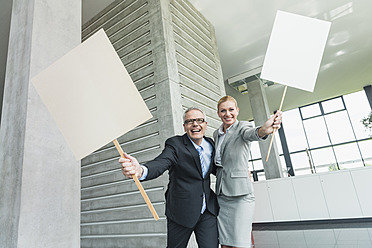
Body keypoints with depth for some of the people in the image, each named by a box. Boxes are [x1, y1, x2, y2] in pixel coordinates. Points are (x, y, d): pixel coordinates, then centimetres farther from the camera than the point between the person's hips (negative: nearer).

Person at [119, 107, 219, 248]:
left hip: (208, 212, 4)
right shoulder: (175, 144, -12)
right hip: (181, 211, -3)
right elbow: (160, 163, -30)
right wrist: (140, 170, -51)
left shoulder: (211, 145, 5)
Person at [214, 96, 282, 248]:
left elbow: (250, 133, -29)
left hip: (241, 194, -5)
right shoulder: (216, 134, 14)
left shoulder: (242, 127, -3)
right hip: (221, 195, 6)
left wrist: (263, 130, -50)